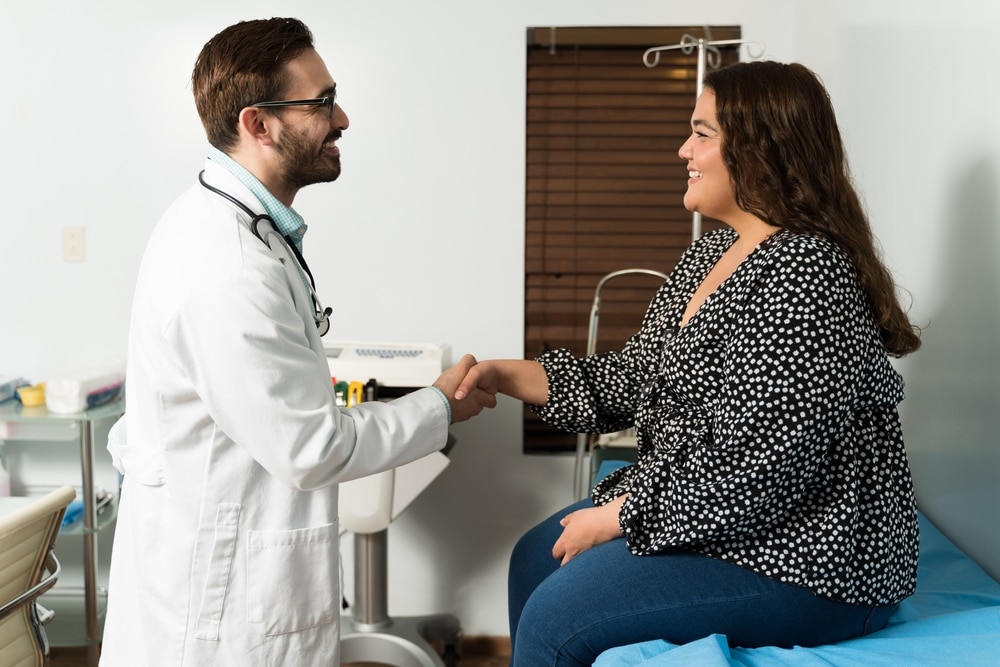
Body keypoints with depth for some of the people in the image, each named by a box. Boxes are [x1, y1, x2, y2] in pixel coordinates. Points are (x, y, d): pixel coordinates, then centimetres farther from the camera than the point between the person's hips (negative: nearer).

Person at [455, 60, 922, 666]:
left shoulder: (802, 275, -25)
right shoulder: (710, 255, 8)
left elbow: (755, 467, -28)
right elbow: (634, 379, 13)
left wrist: (615, 519, -18)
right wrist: (511, 376, 2)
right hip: (701, 512, 10)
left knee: (555, 616, -16)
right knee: (533, 559, 16)